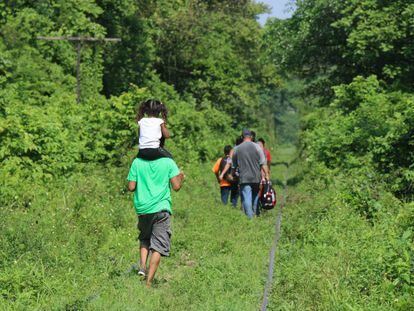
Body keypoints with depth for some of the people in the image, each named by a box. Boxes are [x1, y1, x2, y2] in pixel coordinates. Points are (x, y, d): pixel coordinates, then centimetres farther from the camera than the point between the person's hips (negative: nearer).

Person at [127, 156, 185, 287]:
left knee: (144, 239, 26)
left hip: (142, 209, 2)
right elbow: (176, 186, -5)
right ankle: (148, 282, -6)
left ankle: (142, 267, 5)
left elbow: (131, 187, -1)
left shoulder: (137, 162, 2)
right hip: (161, 208, -2)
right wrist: (181, 178, 15)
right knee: (158, 247, 1)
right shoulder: (168, 162, -2)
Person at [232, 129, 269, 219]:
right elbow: (263, 163, -3)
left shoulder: (237, 149, 6)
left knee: (246, 199, -3)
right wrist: (266, 175, 0)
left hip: (244, 179, 0)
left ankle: (250, 217, -11)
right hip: (256, 178, 0)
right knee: (256, 197, 13)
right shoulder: (256, 147, 0)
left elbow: (234, 165, 15)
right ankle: (256, 214, 17)